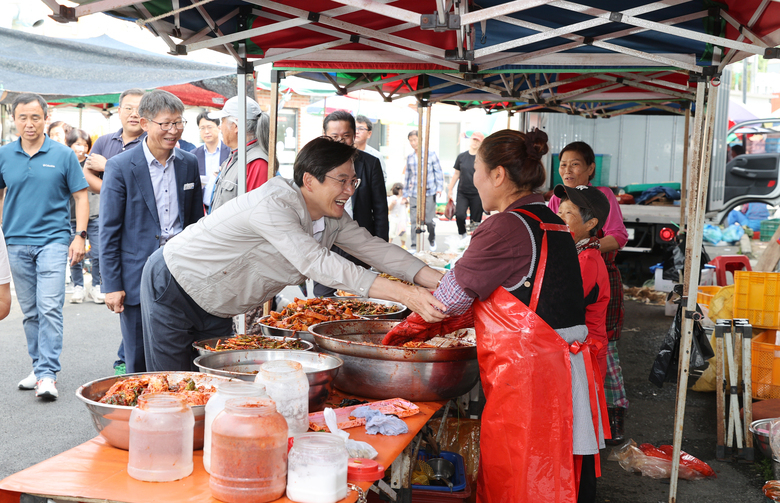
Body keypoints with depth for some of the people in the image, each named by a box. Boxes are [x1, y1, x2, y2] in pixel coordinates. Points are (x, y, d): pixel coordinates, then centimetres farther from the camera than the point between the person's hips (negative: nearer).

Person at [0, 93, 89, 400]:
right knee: (30, 311, 11)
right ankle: (39, 367, 22)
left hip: (53, 240, -3)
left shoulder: (63, 155, -1)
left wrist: (80, 236, -5)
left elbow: (80, 196, 2)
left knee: (49, 308, -11)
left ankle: (48, 374, -8)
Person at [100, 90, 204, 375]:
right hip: (138, 279, -3)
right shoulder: (120, 167, -6)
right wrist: (112, 285, -8)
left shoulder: (189, 163, 6)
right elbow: (108, 231, -5)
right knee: (139, 363, 7)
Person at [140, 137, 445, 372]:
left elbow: (375, 249, -6)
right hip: (173, 288, -8)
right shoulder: (272, 204, -34)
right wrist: (405, 295, -47)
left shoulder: (333, 218, -7)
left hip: (215, 308, 8)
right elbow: (316, 263, -43)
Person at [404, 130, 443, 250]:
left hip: (429, 192, -2)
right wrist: (405, 194, 17)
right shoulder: (409, 158, 9)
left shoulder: (431, 154, 0)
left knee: (429, 220, 1)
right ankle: (414, 246, 6)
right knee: (414, 221, -2)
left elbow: (438, 172, 4)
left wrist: (439, 187, -3)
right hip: (414, 194, 2)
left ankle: (432, 239, 28)